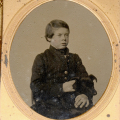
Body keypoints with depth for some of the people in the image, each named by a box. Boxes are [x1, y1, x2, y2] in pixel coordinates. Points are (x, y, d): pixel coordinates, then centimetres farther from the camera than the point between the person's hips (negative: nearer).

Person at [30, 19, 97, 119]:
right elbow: (35, 86, 0)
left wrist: (86, 94, -7)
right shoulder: (42, 59, 11)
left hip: (74, 102, 5)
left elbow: (86, 80, 18)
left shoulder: (74, 58, 25)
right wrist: (61, 88, -11)